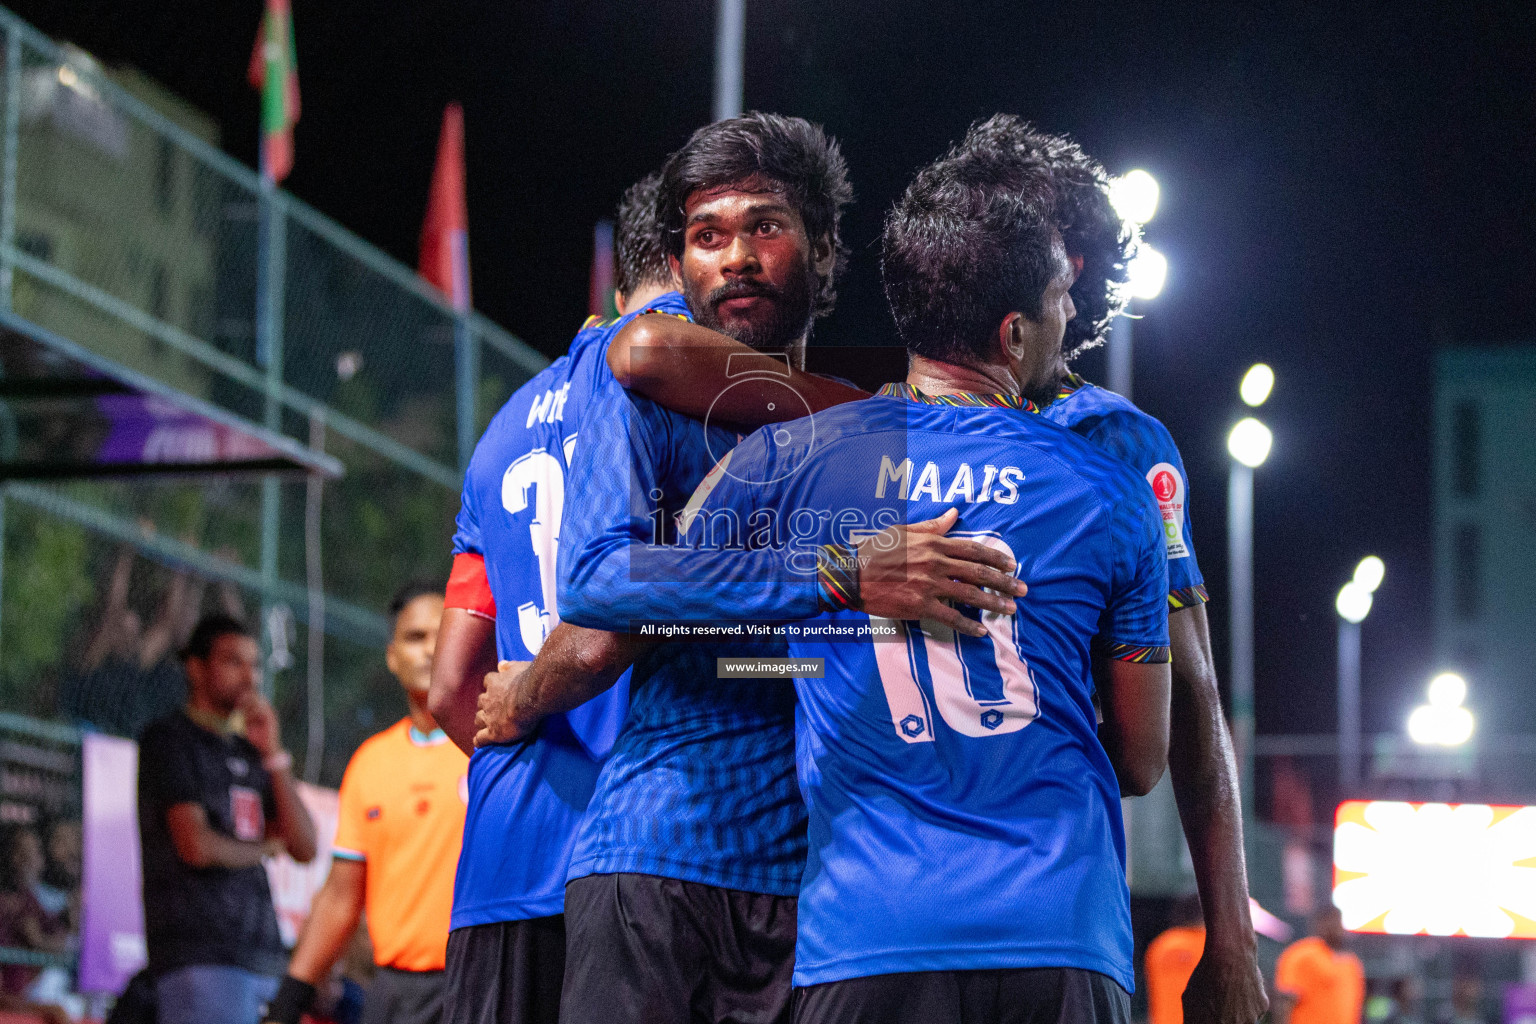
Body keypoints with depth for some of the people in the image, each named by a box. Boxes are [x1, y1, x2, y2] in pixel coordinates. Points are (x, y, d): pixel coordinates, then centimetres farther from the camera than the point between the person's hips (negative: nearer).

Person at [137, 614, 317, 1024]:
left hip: (262, 954, 7)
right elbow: (197, 847, -12)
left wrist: (274, 755, 5)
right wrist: (265, 848, 7)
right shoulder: (169, 739, 0)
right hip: (200, 955, -7)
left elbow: (305, 848, 13)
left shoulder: (248, 753, 21)